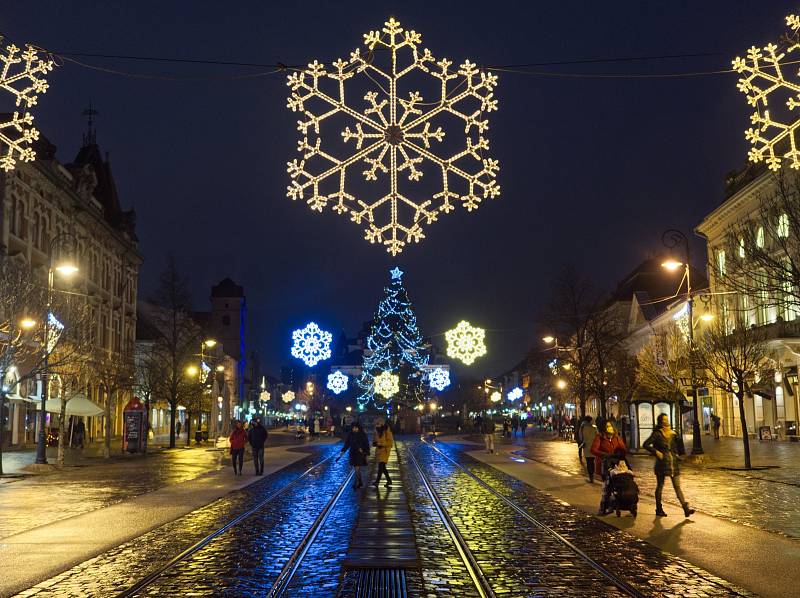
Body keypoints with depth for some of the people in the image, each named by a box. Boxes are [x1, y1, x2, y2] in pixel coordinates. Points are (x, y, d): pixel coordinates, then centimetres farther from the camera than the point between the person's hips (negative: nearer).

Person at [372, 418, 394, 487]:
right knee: (382, 467, 11)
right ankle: (389, 480, 24)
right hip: (378, 450, 8)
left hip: (385, 450, -7)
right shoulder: (377, 431, 9)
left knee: (381, 466, -13)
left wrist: (381, 444, -21)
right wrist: (374, 442, -3)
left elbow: (390, 441, -13)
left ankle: (377, 481, -15)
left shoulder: (387, 431, -11)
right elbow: (375, 439, 21)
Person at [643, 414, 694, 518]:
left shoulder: (672, 433, 12)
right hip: (662, 463, -4)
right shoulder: (657, 434, -5)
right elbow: (645, 445, -10)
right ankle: (659, 509, 16)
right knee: (660, 486, 6)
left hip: (674, 463, 4)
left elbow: (676, 447, 24)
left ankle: (686, 508, -7)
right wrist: (656, 452, -15)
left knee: (677, 486, -1)